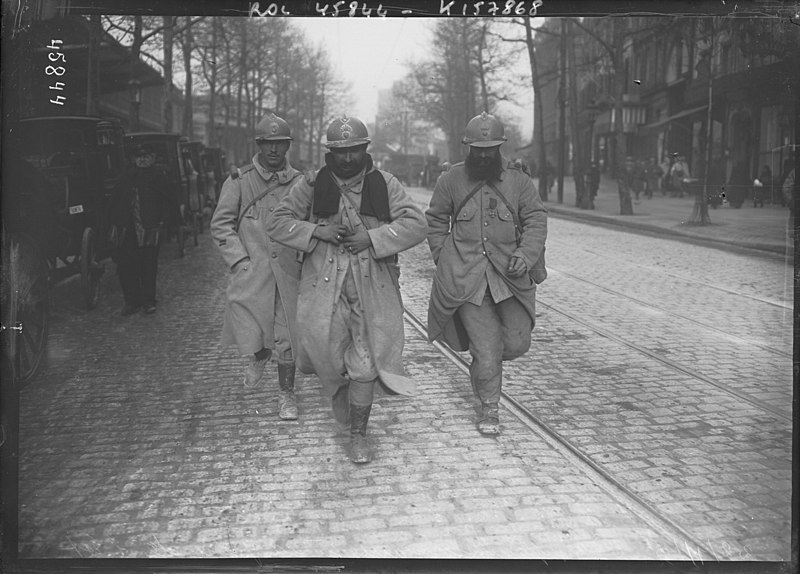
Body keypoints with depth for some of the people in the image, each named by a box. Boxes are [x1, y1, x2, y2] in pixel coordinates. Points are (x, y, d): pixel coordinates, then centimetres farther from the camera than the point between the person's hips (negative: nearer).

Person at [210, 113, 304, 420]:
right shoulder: (239, 181, 1)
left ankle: (286, 393, 22)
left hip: (288, 272, 1)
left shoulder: (300, 182, 6)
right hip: (251, 273, -1)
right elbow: (220, 224, 1)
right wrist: (241, 262, -7)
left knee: (287, 338, 3)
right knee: (250, 334, -5)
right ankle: (259, 356, 31)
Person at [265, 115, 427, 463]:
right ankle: (341, 395, 37)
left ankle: (358, 434, 19)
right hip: (325, 286, 1)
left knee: (365, 365, 2)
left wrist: (371, 238, -17)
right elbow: (276, 223, 4)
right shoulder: (312, 185, 3)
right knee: (326, 354, 1)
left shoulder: (384, 185, 2)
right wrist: (318, 231, -11)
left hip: (373, 288, 0)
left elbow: (415, 224, -6)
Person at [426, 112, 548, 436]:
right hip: (467, 276, -1)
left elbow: (537, 219, 4)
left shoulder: (518, 181, 7)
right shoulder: (451, 180, 6)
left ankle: (482, 362, 34)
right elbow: (435, 220, 14)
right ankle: (489, 408, 17)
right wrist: (444, 259, 5)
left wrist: (526, 254, -13)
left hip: (509, 273, 2)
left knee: (516, 343, -1)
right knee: (485, 346, -3)